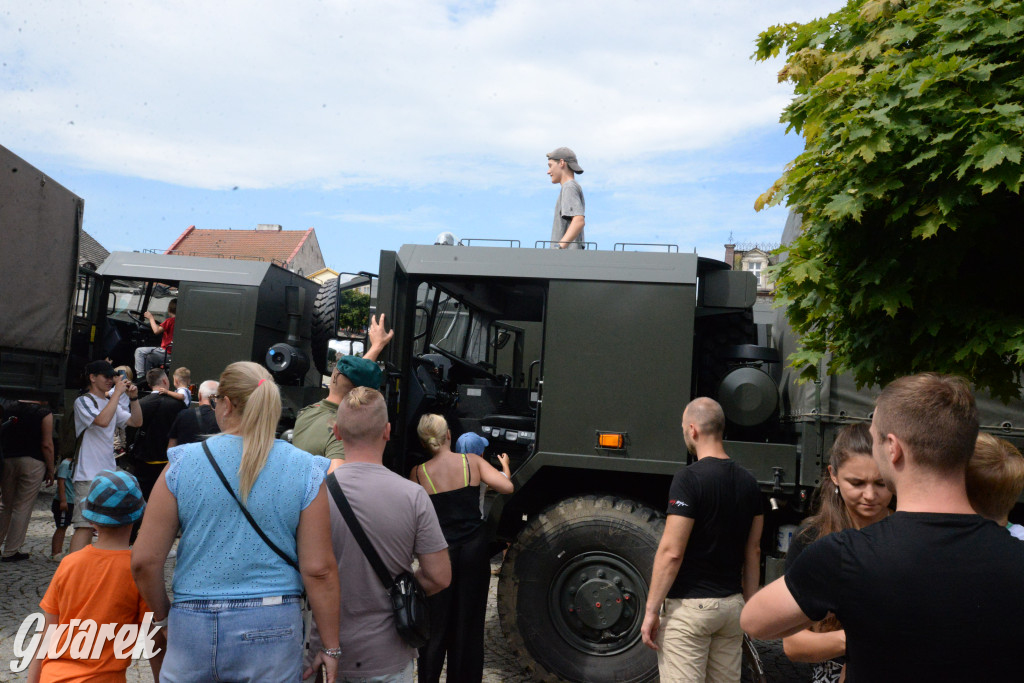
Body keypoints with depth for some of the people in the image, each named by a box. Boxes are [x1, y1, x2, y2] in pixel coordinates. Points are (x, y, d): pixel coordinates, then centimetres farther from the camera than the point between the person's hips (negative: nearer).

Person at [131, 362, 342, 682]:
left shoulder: (182, 463, -5)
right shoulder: (305, 471, -7)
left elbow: (144, 561, -2)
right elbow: (319, 569, -9)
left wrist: (165, 616, 15)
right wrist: (331, 646, 2)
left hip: (193, 627, 1)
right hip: (272, 627, 0)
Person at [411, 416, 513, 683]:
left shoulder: (418, 473, -5)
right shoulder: (473, 461, -5)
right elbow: (506, 487, -9)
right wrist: (505, 467, 11)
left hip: (439, 552, -1)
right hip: (474, 548, 1)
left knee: (435, 624, 13)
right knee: (469, 623, 13)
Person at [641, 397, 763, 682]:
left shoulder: (689, 478, -16)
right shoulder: (748, 482, 6)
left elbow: (671, 552, -18)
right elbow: (753, 551, 11)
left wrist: (651, 610, -11)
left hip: (690, 606, -7)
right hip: (731, 605, 7)